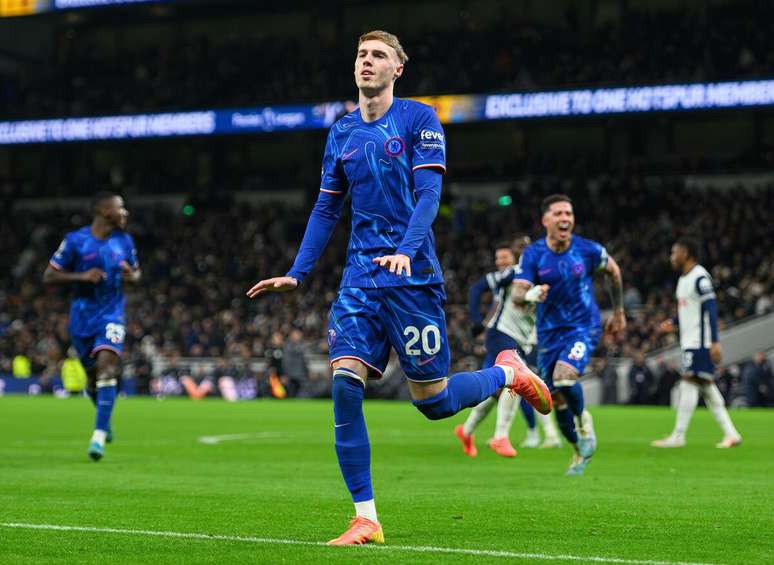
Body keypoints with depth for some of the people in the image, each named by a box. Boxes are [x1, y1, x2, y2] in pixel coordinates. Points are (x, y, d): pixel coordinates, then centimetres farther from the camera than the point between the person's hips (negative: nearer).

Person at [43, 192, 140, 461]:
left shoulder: (124, 241, 2)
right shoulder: (75, 241, -8)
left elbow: (136, 272, 17)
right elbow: (48, 276, -7)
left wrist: (132, 276, -9)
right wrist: (82, 276, -21)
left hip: (112, 316, 0)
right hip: (82, 317, 0)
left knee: (106, 366, -21)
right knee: (93, 376, 11)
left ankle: (100, 434, -24)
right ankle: (104, 419, 41)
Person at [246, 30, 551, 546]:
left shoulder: (419, 118, -2)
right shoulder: (343, 132, 13)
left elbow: (428, 193, -12)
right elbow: (326, 209, 18)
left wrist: (406, 251, -28)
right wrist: (296, 275, 11)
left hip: (412, 276, -5)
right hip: (360, 277, 5)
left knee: (433, 402, -1)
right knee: (345, 384, -11)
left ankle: (508, 372, 31)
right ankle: (366, 519, -6)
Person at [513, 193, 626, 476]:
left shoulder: (588, 250, -10)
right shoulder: (532, 255, -9)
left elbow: (613, 271, 10)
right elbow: (517, 294, -17)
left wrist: (618, 312, 16)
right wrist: (530, 294, -41)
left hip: (583, 327, -3)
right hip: (549, 332, 3)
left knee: (564, 377, -29)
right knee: (557, 398, 6)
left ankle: (583, 421, 1)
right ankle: (580, 452, 29)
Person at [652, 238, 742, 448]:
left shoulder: (700, 278, -14)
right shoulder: (684, 279, 16)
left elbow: (711, 309, -18)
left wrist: (714, 342, -23)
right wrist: (673, 322, 13)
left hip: (700, 342, -10)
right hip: (690, 342, 10)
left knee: (689, 381, -9)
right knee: (706, 386, 9)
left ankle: (678, 436, -8)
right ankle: (731, 433, 12)